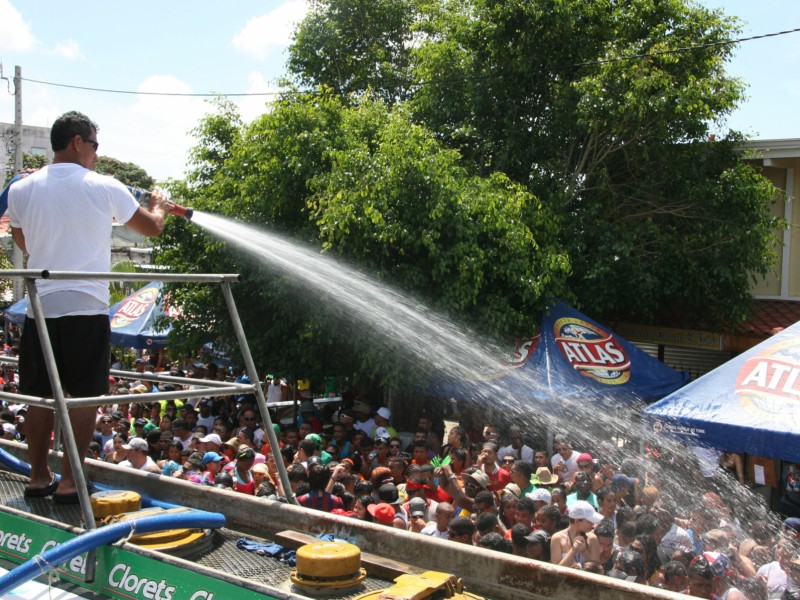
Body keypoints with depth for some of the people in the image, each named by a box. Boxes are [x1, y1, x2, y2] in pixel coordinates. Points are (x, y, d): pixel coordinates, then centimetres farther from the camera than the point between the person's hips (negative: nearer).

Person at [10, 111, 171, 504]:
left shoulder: (21, 190, 6)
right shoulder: (104, 188, -3)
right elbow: (152, 228, 11)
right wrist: (160, 206, 32)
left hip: (40, 306, 4)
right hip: (87, 308, -4)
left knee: (40, 394, 11)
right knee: (84, 395, 3)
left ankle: (38, 477, 19)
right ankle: (70, 482, 5)